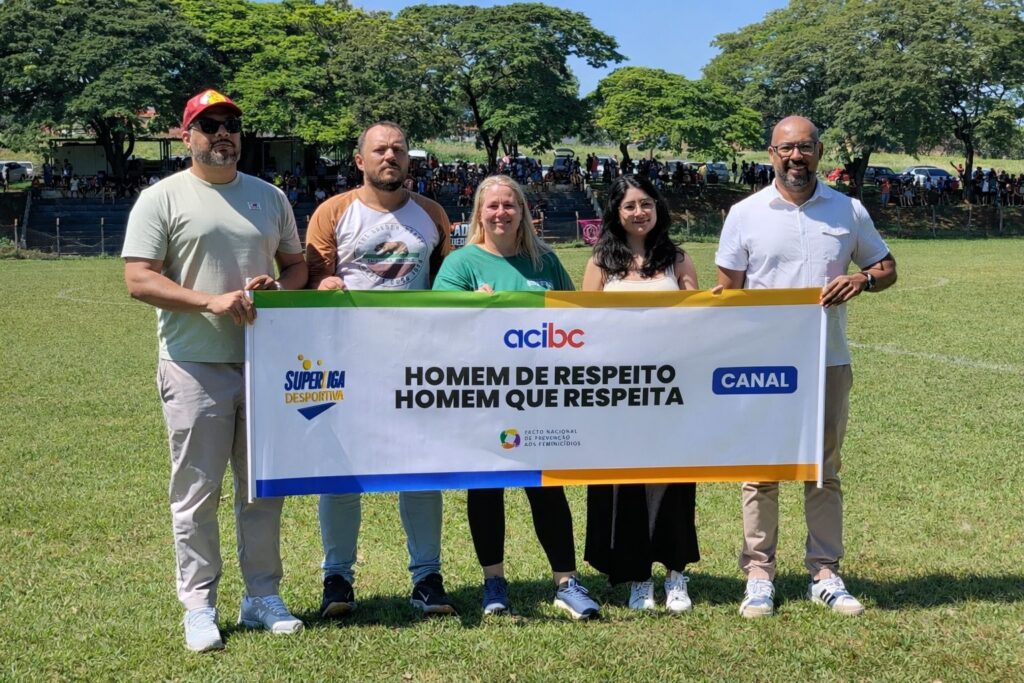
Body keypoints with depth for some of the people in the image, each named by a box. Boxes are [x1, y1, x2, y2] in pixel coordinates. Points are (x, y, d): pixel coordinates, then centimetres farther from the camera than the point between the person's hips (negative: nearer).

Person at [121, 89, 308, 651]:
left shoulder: (269, 197, 13)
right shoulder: (163, 198, -2)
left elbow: (296, 264, 19)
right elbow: (139, 279, -9)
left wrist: (277, 286, -5)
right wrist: (212, 301, -20)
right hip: (196, 368, -4)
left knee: (264, 488, 11)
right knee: (197, 491, 2)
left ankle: (262, 597, 23)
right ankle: (199, 606, 13)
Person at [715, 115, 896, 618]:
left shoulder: (849, 211, 6)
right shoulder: (745, 214, 2)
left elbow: (887, 266, 12)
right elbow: (726, 292, 4)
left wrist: (863, 279, -10)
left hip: (828, 361, 2)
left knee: (825, 471, 8)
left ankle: (825, 574, 17)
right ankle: (758, 574, 12)